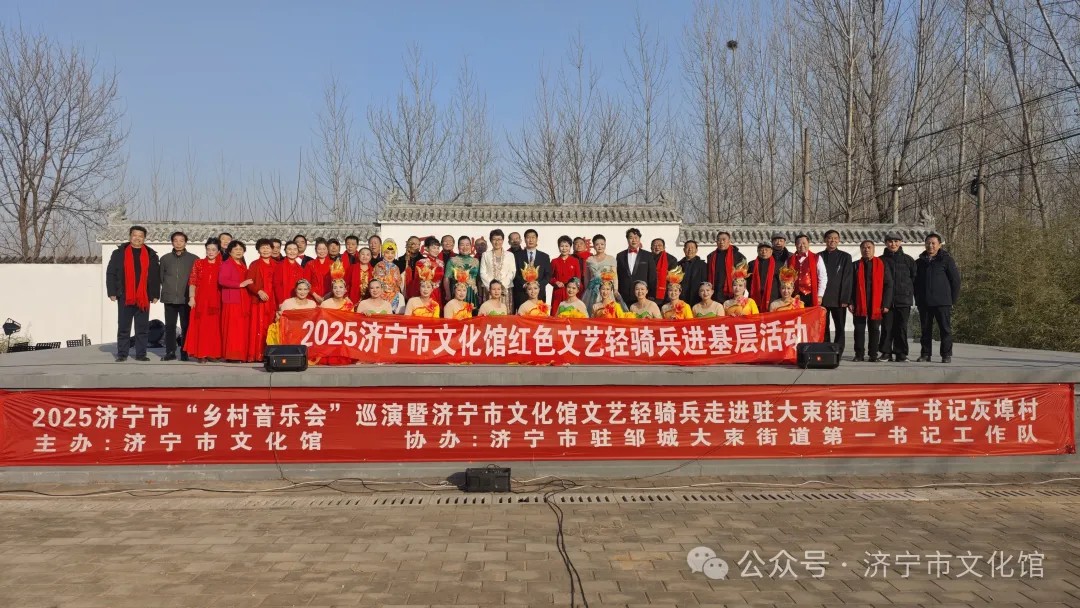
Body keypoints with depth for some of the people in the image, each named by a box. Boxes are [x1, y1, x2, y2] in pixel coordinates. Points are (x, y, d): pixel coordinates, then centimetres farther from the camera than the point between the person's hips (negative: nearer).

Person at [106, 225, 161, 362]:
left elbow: (156, 276, 10)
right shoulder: (119, 253, 6)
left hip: (144, 298, 1)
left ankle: (141, 354, 9)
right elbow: (111, 273, 4)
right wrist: (112, 292, -3)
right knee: (123, 327, 4)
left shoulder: (151, 255, 10)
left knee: (143, 328, 3)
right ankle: (122, 354, 10)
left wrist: (155, 294, 4)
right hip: (125, 297, -1)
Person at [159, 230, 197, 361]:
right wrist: (167, 288, 11)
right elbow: (161, 277, 17)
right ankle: (170, 352, 10)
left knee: (186, 326, -2)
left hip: (186, 299, -2)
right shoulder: (165, 259, 11)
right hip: (169, 298, 2)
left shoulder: (193, 259, 3)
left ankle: (185, 353, 2)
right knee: (170, 326, 4)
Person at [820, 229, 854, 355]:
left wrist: (845, 299, -8)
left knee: (839, 328, -1)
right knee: (823, 328, 3)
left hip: (838, 299, -1)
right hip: (822, 298, 1)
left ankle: (837, 353, 3)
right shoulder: (819, 257, 10)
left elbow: (847, 279, 0)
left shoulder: (845, 257, 6)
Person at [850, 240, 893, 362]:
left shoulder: (881, 264, 4)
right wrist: (850, 302, -4)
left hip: (876, 305, -1)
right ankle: (859, 354, 10)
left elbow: (888, 285, 1)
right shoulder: (856, 266, 8)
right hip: (859, 305, 1)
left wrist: (886, 304, -6)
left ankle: (873, 355, 11)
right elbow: (850, 285, 6)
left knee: (874, 330, 5)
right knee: (859, 329, 3)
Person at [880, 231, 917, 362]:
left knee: (901, 327, 1)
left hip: (903, 299, 0)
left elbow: (914, 278, 10)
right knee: (886, 326, 0)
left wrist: (917, 297, 5)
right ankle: (886, 352, 6)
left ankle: (901, 353, 7)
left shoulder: (908, 260, 8)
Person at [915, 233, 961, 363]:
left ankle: (947, 355, 3)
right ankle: (925, 354, 14)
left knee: (945, 329, -2)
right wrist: (917, 298, 10)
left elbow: (955, 279, 0)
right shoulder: (919, 262, 12)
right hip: (924, 303, 4)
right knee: (925, 330, 8)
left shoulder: (946, 260, 0)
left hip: (942, 302, -4)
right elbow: (915, 281, 18)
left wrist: (953, 299, -3)